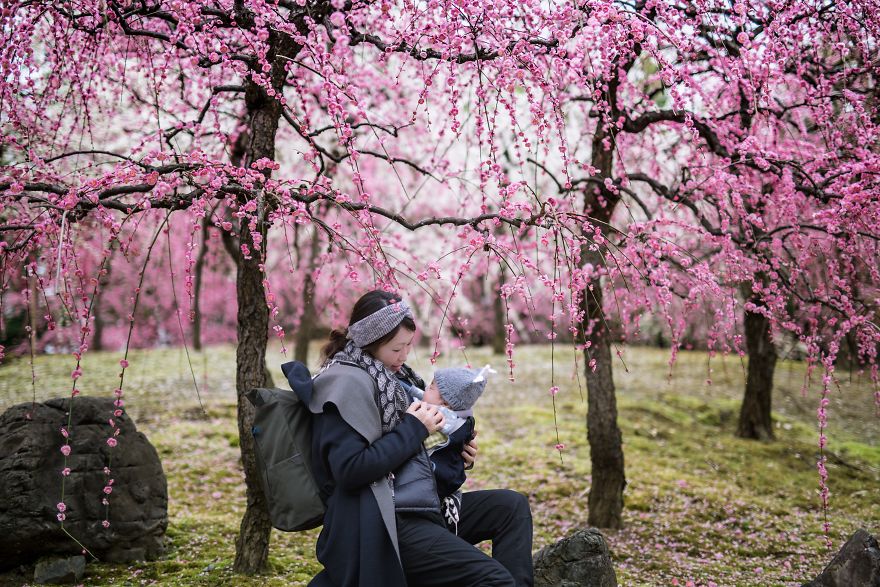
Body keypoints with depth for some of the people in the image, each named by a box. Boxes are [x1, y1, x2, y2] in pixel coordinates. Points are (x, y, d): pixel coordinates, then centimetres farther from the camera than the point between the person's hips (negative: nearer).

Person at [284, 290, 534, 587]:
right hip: (387, 523, -10)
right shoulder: (347, 383, -13)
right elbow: (349, 470, -23)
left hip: (422, 505, 10)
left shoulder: (387, 374, 16)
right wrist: (414, 429, -15)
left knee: (512, 506, 8)